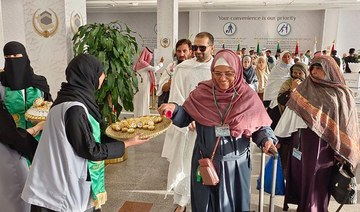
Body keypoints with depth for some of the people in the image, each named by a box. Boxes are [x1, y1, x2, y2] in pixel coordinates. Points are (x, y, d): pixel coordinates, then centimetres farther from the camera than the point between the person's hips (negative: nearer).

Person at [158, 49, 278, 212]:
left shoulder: (248, 96, -7)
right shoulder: (201, 92, -5)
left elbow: (261, 127, 1)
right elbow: (185, 118, 0)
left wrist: (267, 140, -18)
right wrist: (175, 109, -20)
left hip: (236, 164, 0)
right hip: (205, 162, 1)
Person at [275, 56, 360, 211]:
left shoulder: (343, 93, -2)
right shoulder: (305, 89, 1)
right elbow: (290, 115, 2)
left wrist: (346, 152, -4)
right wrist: (277, 137, 2)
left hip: (330, 145, -1)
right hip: (306, 143, 2)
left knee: (322, 180, 9)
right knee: (306, 177, 10)